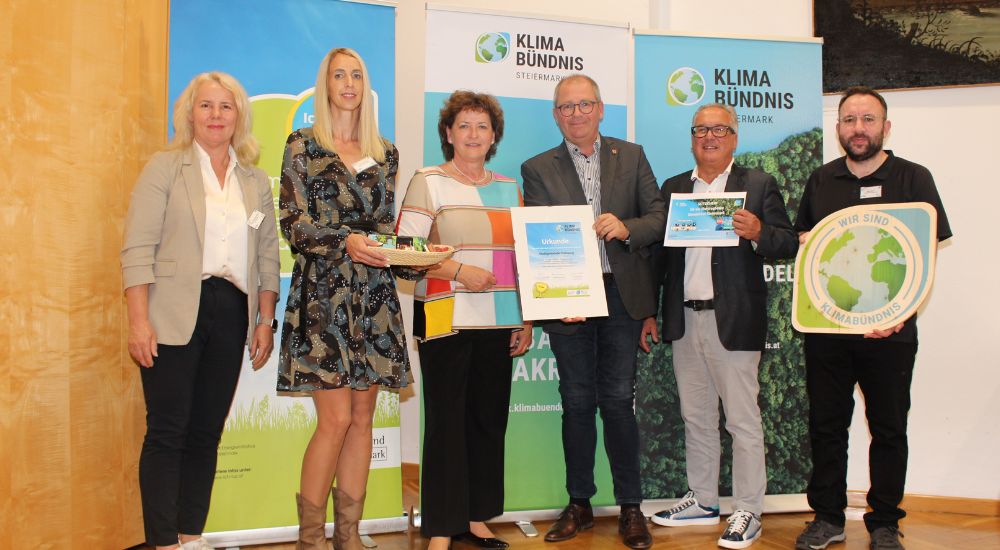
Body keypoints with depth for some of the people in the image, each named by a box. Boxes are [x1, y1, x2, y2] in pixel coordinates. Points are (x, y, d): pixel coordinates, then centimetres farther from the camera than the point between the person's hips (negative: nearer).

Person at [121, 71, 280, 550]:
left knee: (207, 432, 8)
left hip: (232, 314, 4)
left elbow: (267, 256, 14)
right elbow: (138, 249, -5)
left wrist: (266, 321, 7)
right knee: (167, 431, -4)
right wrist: (138, 321, -12)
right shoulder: (165, 167, 3)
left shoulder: (257, 181, 15)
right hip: (176, 314, -4)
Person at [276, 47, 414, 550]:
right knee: (336, 417, -8)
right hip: (323, 292, -4)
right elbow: (294, 224, -5)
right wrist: (346, 241, -21)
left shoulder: (385, 153, 15)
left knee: (362, 418, 5)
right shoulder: (302, 146, 3)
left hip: (374, 295, 4)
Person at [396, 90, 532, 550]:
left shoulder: (509, 188, 15)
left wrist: (526, 321, 12)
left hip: (498, 323, 5)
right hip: (445, 320, -5)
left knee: (489, 420, 8)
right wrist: (457, 271, -17)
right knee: (446, 421, -1)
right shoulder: (428, 182, 1)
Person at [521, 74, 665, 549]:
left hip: (622, 295, 0)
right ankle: (579, 504, 20)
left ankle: (630, 508, 13)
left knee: (618, 400, 2)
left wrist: (626, 228, -16)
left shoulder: (631, 157, 10)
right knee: (577, 402, 7)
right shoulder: (538, 169, 6)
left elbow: (659, 217, 5)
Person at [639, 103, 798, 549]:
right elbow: (660, 252, 12)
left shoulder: (759, 185, 2)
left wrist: (758, 233, -24)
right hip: (684, 320, 5)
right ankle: (703, 501, 26)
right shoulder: (673, 188, 13)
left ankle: (747, 513, 11)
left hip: (733, 320, -4)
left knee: (743, 420, 1)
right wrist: (648, 313, 9)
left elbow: (788, 245, -4)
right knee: (696, 417, 14)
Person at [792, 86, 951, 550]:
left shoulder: (913, 179, 0)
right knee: (826, 425, 9)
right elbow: (802, 238, 20)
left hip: (889, 331, -3)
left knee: (888, 430, 7)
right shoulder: (821, 180, 10)